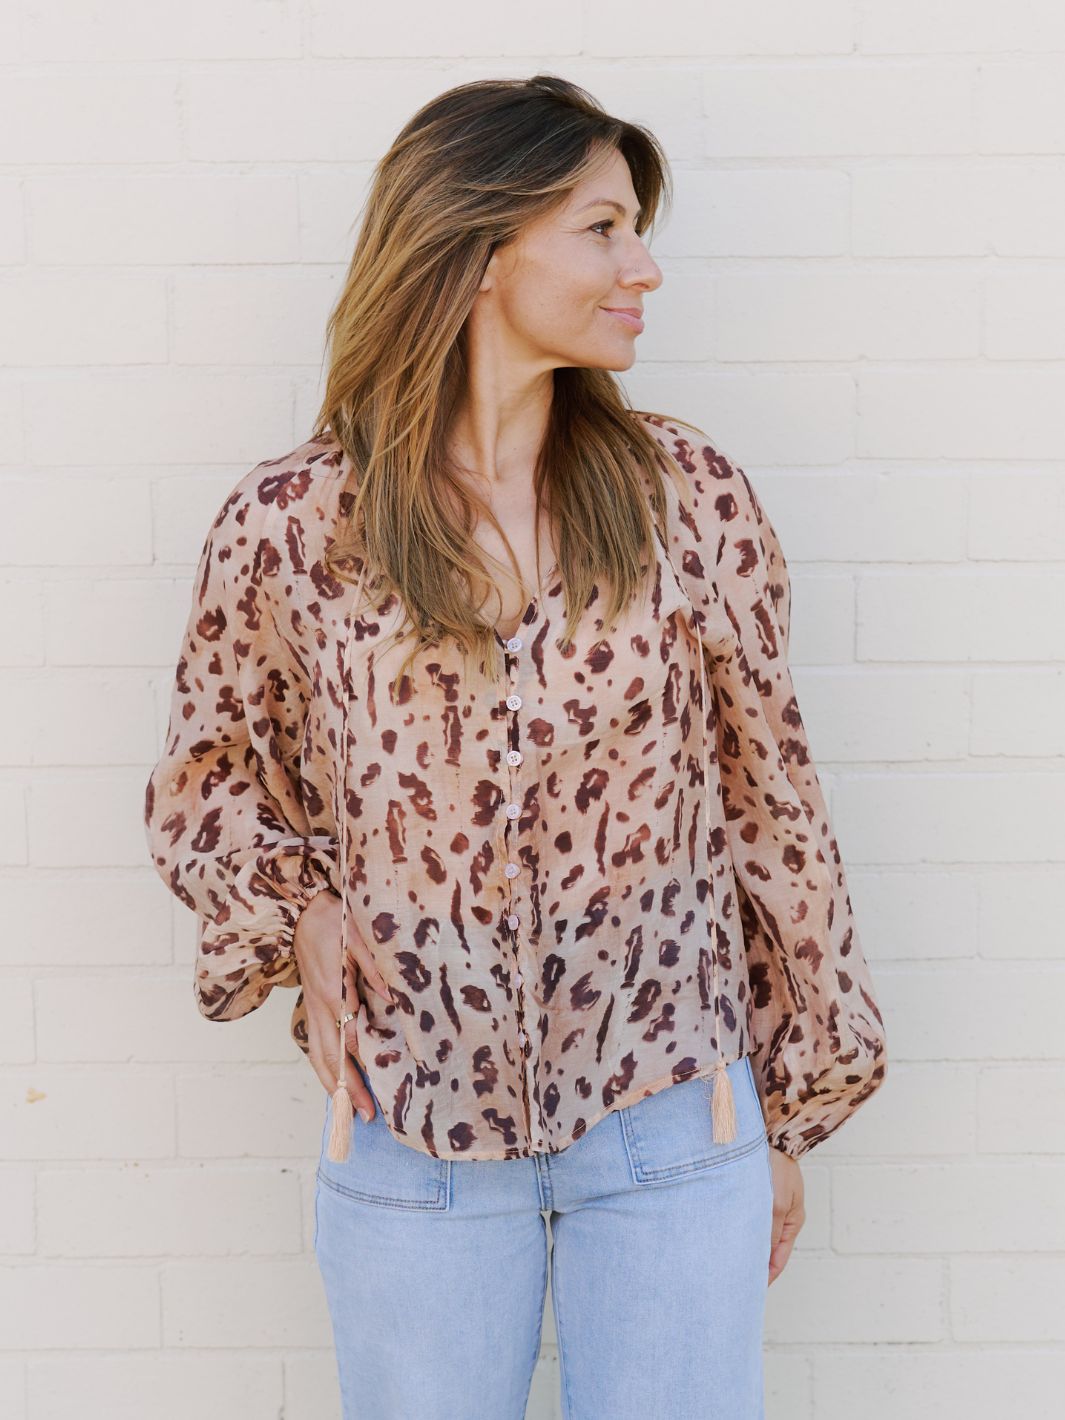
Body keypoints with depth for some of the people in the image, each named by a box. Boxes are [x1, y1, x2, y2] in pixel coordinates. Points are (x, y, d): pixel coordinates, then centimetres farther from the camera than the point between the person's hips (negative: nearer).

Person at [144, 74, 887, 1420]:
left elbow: (767, 804, 4)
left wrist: (787, 1116, 8)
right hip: (411, 1131, 0)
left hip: (672, 1116, 1)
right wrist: (297, 906, -9)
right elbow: (207, 777, 11)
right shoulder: (286, 526, -6)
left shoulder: (689, 495, -4)